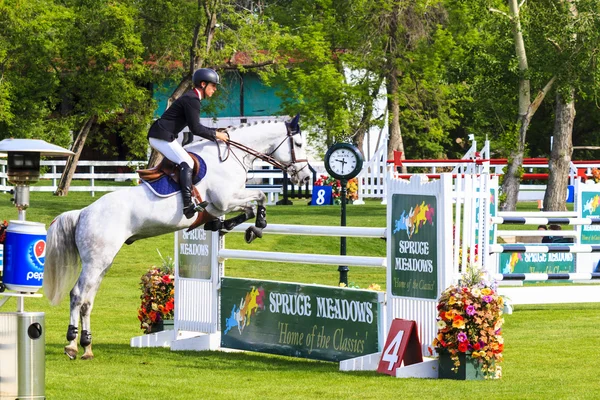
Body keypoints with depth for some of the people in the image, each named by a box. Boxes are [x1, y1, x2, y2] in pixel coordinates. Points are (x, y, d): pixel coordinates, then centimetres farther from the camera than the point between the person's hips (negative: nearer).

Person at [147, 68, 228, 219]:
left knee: (185, 161, 18)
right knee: (187, 163, -19)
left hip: (157, 136, 11)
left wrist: (216, 131, 15)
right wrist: (216, 135, -8)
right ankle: (188, 205, -31)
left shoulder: (192, 98, 18)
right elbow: (195, 129, -18)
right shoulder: (192, 100, -15)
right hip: (162, 137, -11)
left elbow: (195, 126, 24)